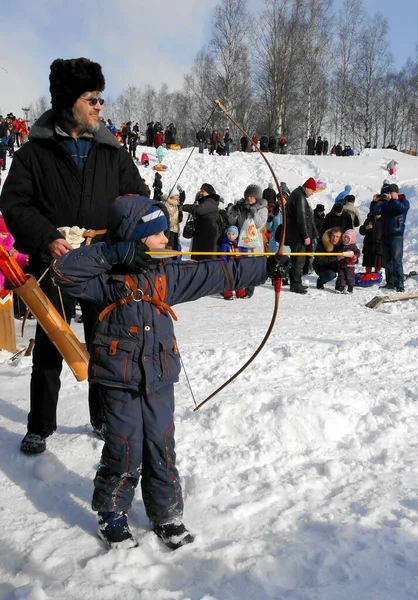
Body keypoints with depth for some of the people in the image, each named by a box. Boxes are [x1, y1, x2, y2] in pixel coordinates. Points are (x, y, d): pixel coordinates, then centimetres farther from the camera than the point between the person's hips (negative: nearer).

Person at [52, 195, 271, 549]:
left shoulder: (168, 275, 4)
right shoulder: (108, 278, -9)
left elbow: (219, 274, 4)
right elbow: (65, 271, -21)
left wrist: (265, 267, 1)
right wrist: (114, 253, -27)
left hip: (160, 378, 4)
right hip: (120, 379, -4)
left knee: (162, 449, 11)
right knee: (125, 452, 4)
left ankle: (167, 515, 29)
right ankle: (112, 516, 28)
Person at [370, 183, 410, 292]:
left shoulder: (404, 201, 2)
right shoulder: (385, 204, 13)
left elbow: (402, 208, -20)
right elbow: (374, 212, 6)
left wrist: (391, 200, -24)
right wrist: (375, 202, -9)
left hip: (396, 235, -5)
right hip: (384, 235, 5)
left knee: (396, 260, -13)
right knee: (387, 261, 9)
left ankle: (399, 284, -14)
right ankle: (390, 283, 17)